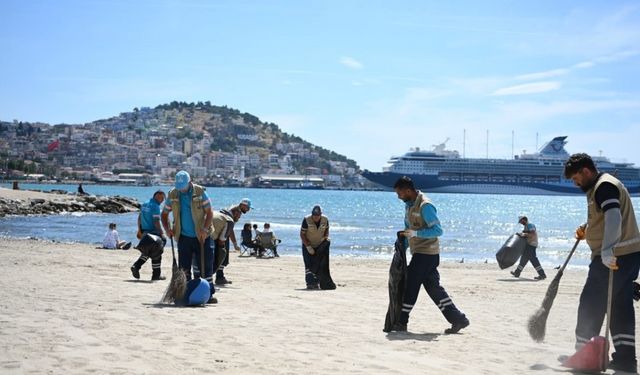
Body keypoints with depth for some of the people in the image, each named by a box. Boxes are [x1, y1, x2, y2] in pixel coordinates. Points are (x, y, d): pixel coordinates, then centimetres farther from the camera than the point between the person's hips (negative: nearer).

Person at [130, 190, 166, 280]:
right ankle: (156, 275, 8)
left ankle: (136, 266, 3)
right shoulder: (155, 206, -14)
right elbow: (156, 222, -19)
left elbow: (139, 218, 17)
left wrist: (139, 231, 23)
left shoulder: (144, 204, 12)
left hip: (144, 232, 8)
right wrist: (162, 233, -15)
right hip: (153, 233, -8)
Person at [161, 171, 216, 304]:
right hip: (184, 237, 3)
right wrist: (167, 229, -6)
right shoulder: (172, 195, 1)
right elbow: (164, 214, 11)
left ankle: (209, 294, 4)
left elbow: (209, 212, -7)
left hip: (201, 236, -2)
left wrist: (205, 229, -18)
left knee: (206, 265, -2)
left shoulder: (200, 192, -7)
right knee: (184, 267, 4)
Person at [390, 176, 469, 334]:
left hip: (426, 253, -10)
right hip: (419, 252, 10)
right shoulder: (409, 205, 13)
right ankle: (458, 319, 13)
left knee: (411, 285, -5)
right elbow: (408, 229, 24)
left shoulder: (425, 206, -17)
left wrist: (415, 233, -27)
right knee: (433, 288, 9)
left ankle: (401, 322, 3)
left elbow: (438, 230, -21)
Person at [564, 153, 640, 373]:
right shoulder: (601, 186, 19)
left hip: (614, 257, -11)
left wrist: (607, 250, -41)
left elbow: (614, 217, -30)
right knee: (621, 307, 10)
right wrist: (587, 231, 17)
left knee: (591, 304, -1)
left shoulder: (604, 186, -14)